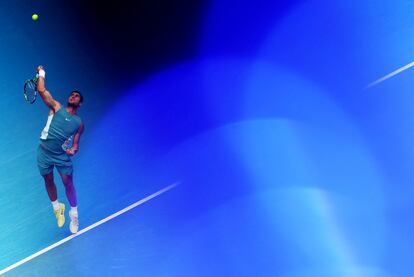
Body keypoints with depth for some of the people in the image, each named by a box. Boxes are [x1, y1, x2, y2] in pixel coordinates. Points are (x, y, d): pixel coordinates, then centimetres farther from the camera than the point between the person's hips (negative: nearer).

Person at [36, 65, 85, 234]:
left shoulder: (79, 123, 5)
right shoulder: (56, 107, 1)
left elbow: (76, 144, 7)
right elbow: (41, 91, -11)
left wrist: (73, 150, -14)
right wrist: (41, 73, -5)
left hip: (62, 155, 0)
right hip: (45, 152, 0)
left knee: (68, 183, -3)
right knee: (48, 181, 10)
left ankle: (74, 214, 15)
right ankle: (57, 208, 34)